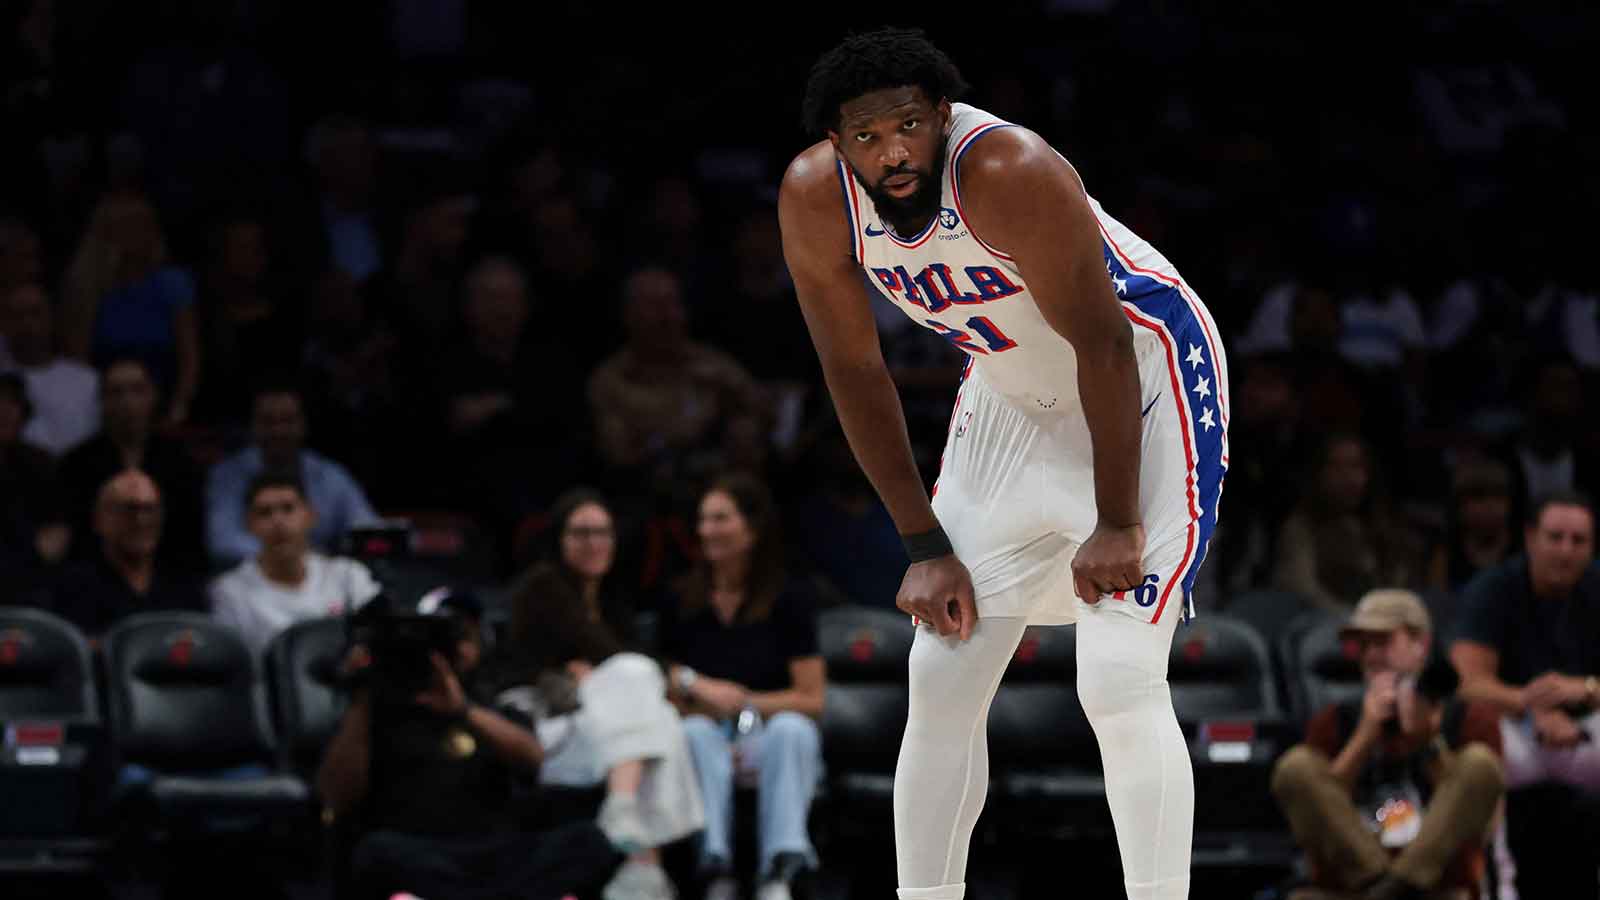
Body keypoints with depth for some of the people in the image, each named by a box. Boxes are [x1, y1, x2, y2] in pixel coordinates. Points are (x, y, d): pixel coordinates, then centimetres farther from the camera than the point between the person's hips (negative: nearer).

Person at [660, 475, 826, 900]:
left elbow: (812, 699, -2)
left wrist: (743, 704, -12)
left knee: (790, 728, -36)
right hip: (712, 742, 1)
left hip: (770, 741, -1)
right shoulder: (682, 606, 9)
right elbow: (672, 698, 9)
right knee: (697, 733, -34)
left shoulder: (789, 601, 2)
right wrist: (698, 691, -12)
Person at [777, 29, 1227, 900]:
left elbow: (1104, 347, -25)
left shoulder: (1011, 175, -33)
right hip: (1011, 396, 6)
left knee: (1119, 683, -17)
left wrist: (1116, 526, -20)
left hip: (1143, 378, -6)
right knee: (941, 681, 3)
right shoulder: (814, 200, -16)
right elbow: (854, 371, -4)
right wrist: (924, 545, -4)